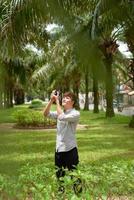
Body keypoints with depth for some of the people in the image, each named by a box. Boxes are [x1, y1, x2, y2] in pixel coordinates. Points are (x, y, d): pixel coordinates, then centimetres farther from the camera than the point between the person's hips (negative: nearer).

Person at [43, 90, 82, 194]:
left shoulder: (76, 114, -12)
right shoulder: (59, 112, 9)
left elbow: (62, 117, -27)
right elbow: (46, 113, -2)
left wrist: (57, 101, -20)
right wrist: (51, 100, -13)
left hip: (70, 149, -6)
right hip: (59, 148, 7)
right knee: (59, 175, 19)